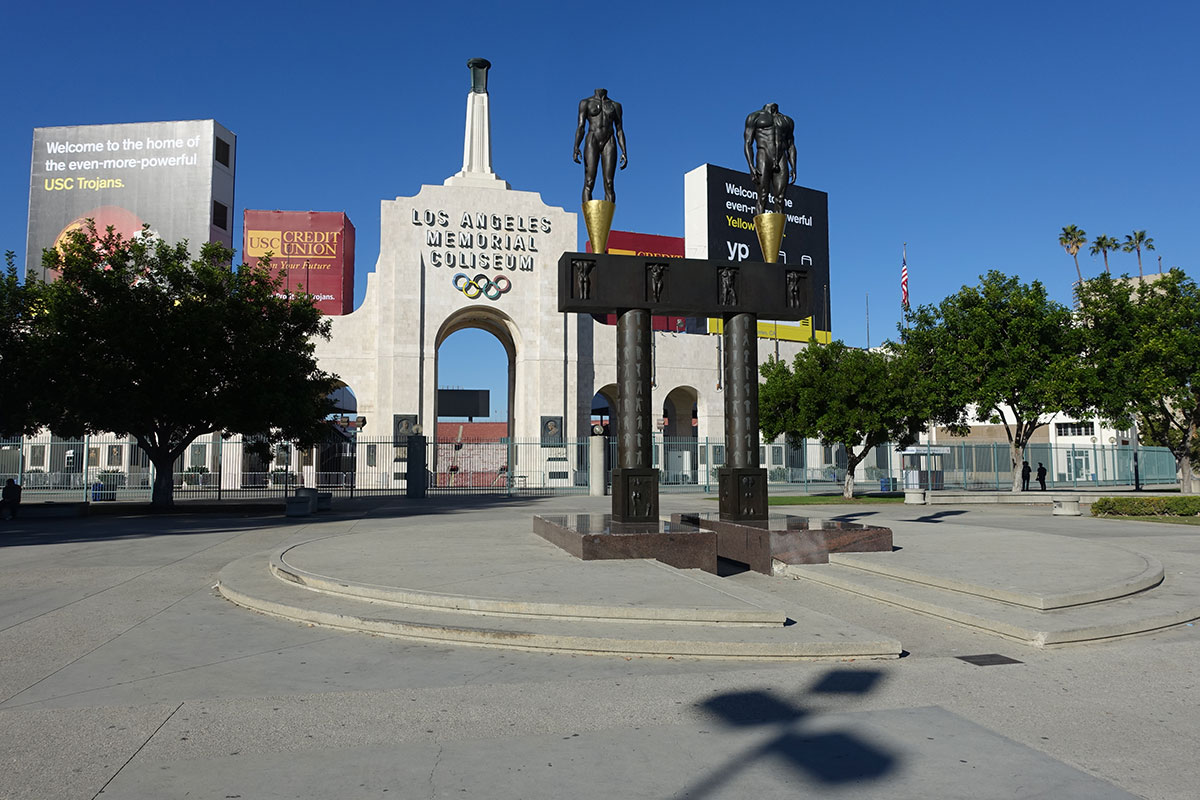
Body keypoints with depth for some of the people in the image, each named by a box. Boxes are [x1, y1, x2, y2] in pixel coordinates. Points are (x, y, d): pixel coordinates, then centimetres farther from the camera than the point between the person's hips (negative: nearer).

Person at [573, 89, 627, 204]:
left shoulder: (615, 105, 17)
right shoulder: (585, 103, 11)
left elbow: (619, 130, 13)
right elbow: (580, 127, 3)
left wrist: (624, 152, 2)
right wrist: (576, 147, -12)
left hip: (609, 143, 2)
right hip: (592, 142, -2)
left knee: (609, 184, -9)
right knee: (589, 183, -12)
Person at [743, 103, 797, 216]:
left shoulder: (787, 120, 24)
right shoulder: (755, 117, 10)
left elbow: (791, 146, 21)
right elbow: (748, 143, 1)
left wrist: (793, 168, 7)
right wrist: (751, 166, -13)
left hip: (781, 161, 4)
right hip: (763, 158, -4)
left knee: (779, 199, -7)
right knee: (762, 197, -15)